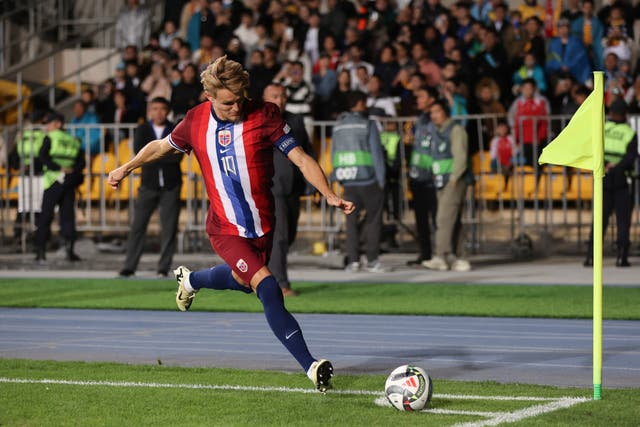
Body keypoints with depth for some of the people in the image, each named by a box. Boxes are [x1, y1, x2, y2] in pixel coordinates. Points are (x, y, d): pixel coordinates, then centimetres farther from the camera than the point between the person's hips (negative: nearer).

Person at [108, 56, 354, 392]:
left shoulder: (264, 115, -13)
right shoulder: (195, 121, -6)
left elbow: (301, 159, -12)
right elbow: (162, 146, 15)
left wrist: (329, 195, -25)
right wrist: (126, 168, 26)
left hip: (263, 225, 2)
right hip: (225, 229, -2)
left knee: (242, 281, 25)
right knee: (268, 287, -20)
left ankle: (190, 279, 58)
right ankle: (310, 365, -20)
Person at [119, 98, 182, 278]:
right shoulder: (143, 130, 7)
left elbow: (178, 155, -12)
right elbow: (139, 150, -10)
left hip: (171, 185, 0)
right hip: (149, 184, 1)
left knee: (169, 228, -3)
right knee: (138, 226, -4)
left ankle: (164, 268, 4)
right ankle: (129, 266, -1)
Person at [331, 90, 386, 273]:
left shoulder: (338, 125, 9)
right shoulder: (368, 125, -5)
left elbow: (334, 153, 12)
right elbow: (376, 153, -7)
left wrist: (338, 179, 16)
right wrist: (381, 180, -2)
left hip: (347, 181, 4)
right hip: (367, 179, -4)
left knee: (351, 220, 7)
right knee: (373, 219, 5)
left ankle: (352, 260, 1)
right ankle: (372, 259, 2)